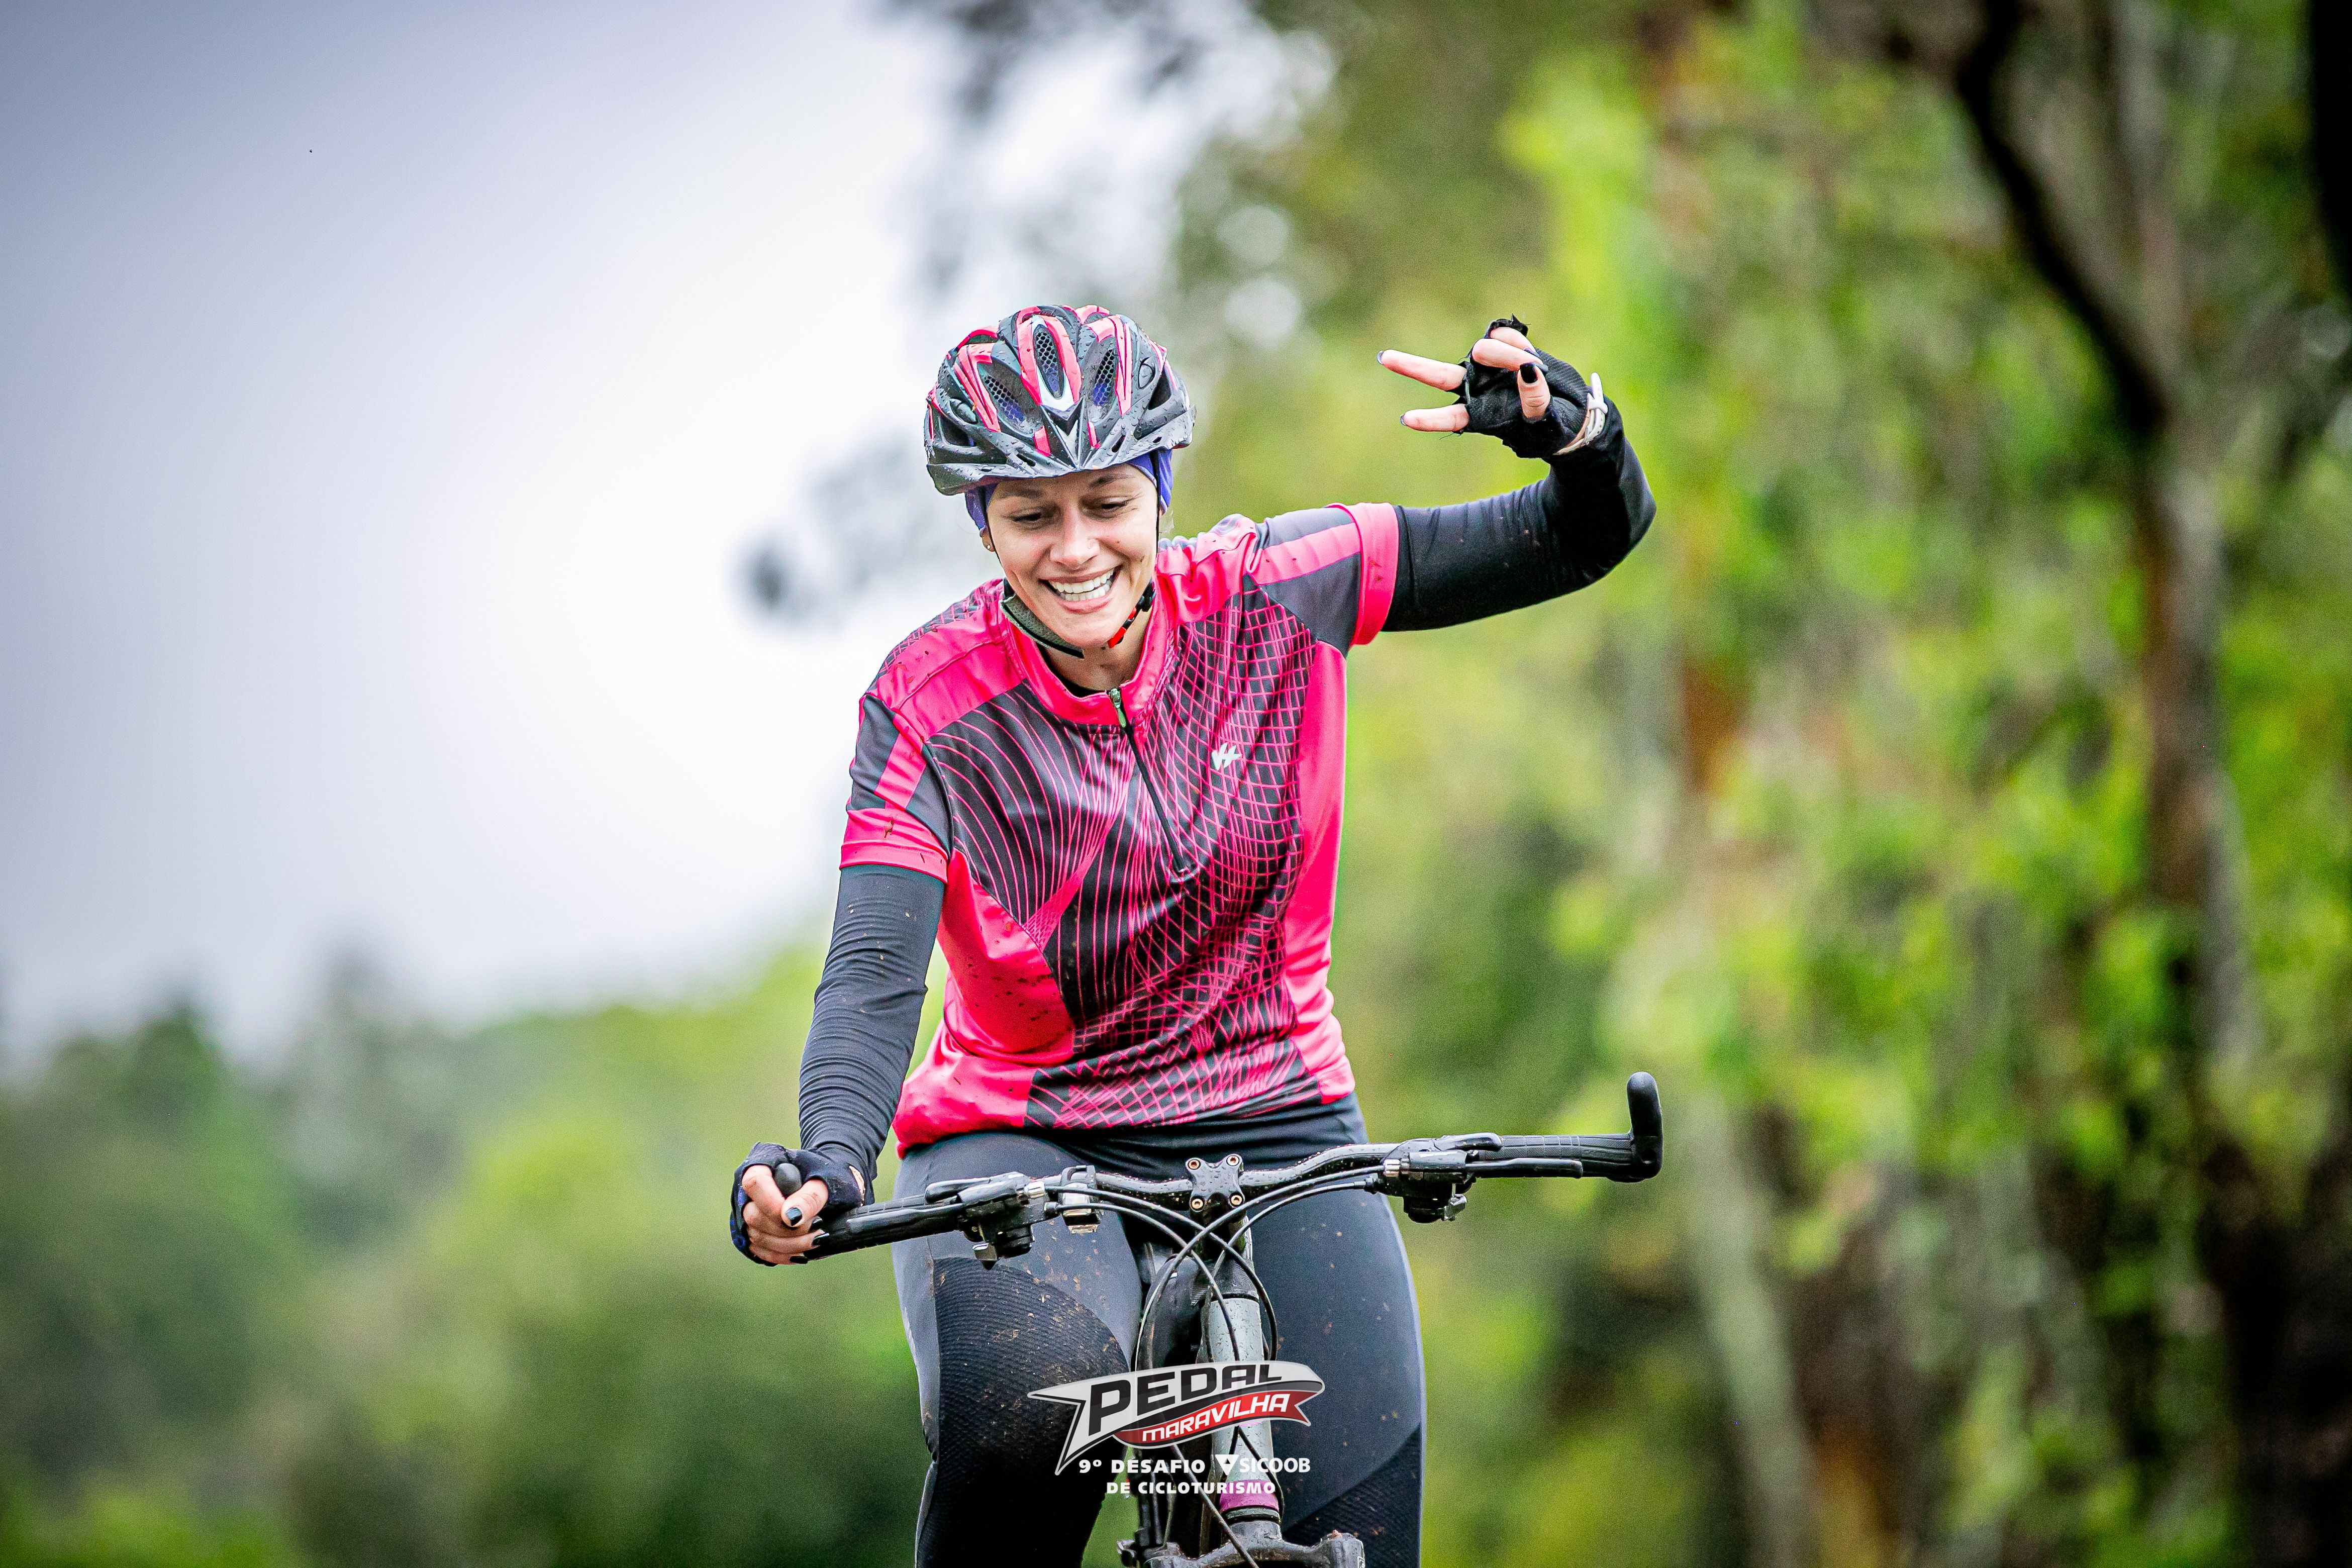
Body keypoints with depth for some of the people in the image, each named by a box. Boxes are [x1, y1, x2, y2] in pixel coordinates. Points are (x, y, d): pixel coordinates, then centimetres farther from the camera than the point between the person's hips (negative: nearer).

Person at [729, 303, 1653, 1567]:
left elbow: (1587, 541, -10)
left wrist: (1570, 426, -33)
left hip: (1271, 1131, 2)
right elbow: (874, 973, -24)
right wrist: (829, 1157, -43)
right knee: (1029, 1395, -36)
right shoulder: (933, 702, -13)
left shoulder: (1268, 596, -9)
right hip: (1018, 1146, -2)